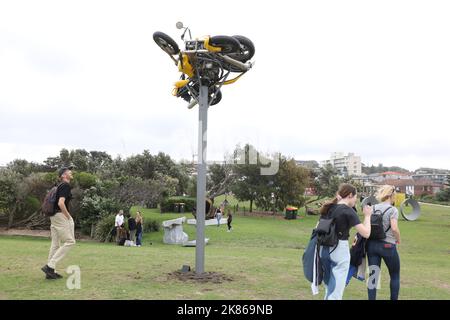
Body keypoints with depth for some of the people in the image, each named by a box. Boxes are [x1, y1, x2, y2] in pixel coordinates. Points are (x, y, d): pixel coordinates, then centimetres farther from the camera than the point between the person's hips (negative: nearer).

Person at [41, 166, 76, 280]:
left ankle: (51, 271, 12)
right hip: (60, 216, -10)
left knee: (55, 244, 10)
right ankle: (50, 266, -11)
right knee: (70, 241, -7)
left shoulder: (60, 186, 19)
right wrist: (69, 217, -14)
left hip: (54, 217, 10)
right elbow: (61, 203, -22)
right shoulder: (65, 185, -11)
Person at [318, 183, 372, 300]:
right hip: (339, 250, -7)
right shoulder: (348, 211, -11)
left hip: (324, 249, 7)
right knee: (336, 292, 0)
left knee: (329, 289, 21)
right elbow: (366, 233, -14)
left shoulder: (328, 207, 10)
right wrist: (367, 215, -3)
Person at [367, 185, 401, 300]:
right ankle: (394, 298, 21)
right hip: (387, 245, -4)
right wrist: (398, 240, -3)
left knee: (373, 276, 6)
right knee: (395, 276, 15)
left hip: (372, 244, 4)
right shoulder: (392, 209, -8)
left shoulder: (373, 208, 7)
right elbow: (394, 228, -18)